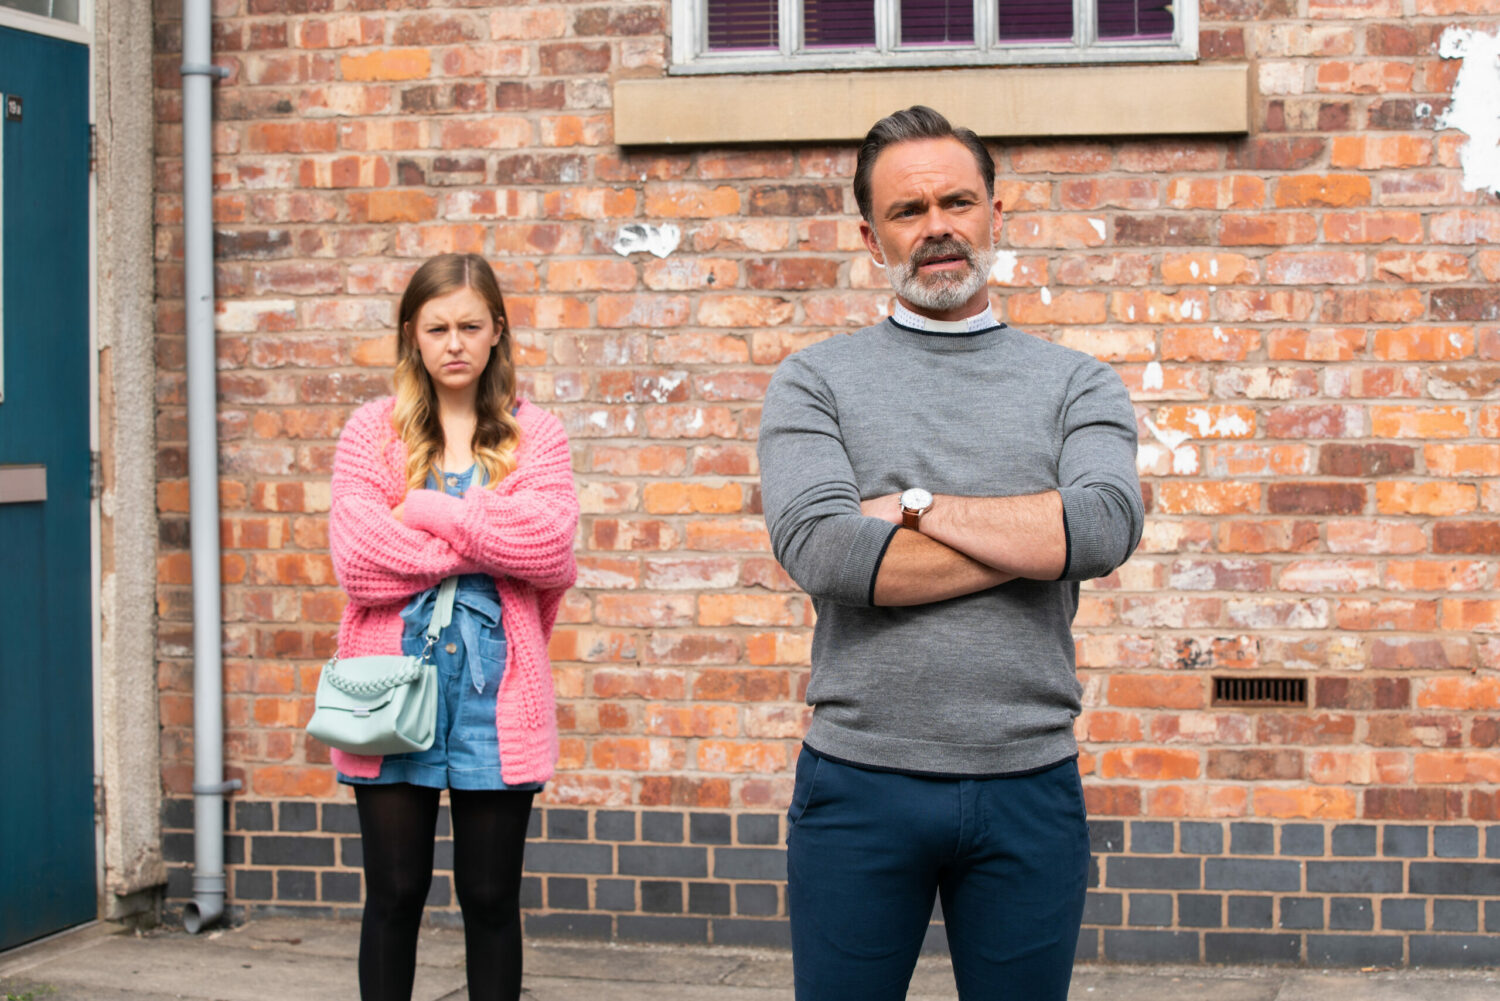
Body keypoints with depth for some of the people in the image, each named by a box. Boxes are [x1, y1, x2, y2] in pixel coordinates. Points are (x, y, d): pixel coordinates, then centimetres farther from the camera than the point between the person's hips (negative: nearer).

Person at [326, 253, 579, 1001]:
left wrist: (427, 508, -10)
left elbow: (549, 541, -12)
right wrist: (490, 546, -8)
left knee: (491, 898, 9)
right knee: (394, 893, 7)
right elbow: (358, 560, -9)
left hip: (494, 693, 0)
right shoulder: (372, 431, 5)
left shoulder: (535, 436, 6)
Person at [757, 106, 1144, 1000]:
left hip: (1029, 790, 1)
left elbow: (1109, 527, -12)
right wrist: (1038, 534, -10)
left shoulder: (1078, 384, 7)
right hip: (858, 785, -1)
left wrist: (916, 504, -11)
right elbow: (822, 550, -14)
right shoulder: (815, 382, 4)